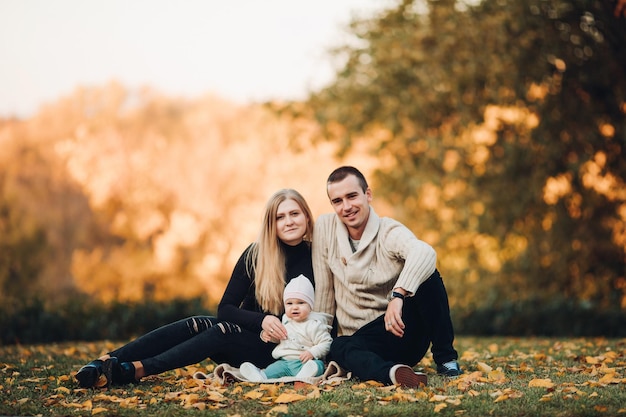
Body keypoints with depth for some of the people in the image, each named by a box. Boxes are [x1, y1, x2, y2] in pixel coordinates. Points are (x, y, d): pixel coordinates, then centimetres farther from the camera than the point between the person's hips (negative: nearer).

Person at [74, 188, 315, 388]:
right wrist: (262, 320, -23)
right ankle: (103, 362, -39)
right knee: (195, 325, -28)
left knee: (225, 330, -31)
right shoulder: (256, 254, -2)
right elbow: (225, 309, -4)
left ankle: (137, 370, -46)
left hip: (277, 351, -2)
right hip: (245, 335, 3)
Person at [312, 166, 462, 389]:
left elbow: (425, 253, -36)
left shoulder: (389, 232, -12)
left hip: (401, 331, -1)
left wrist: (398, 295, -50)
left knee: (427, 276, -26)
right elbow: (323, 290, 6)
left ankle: (445, 358, -14)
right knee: (339, 349, -33)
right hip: (362, 340, 1)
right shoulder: (325, 227, -1)